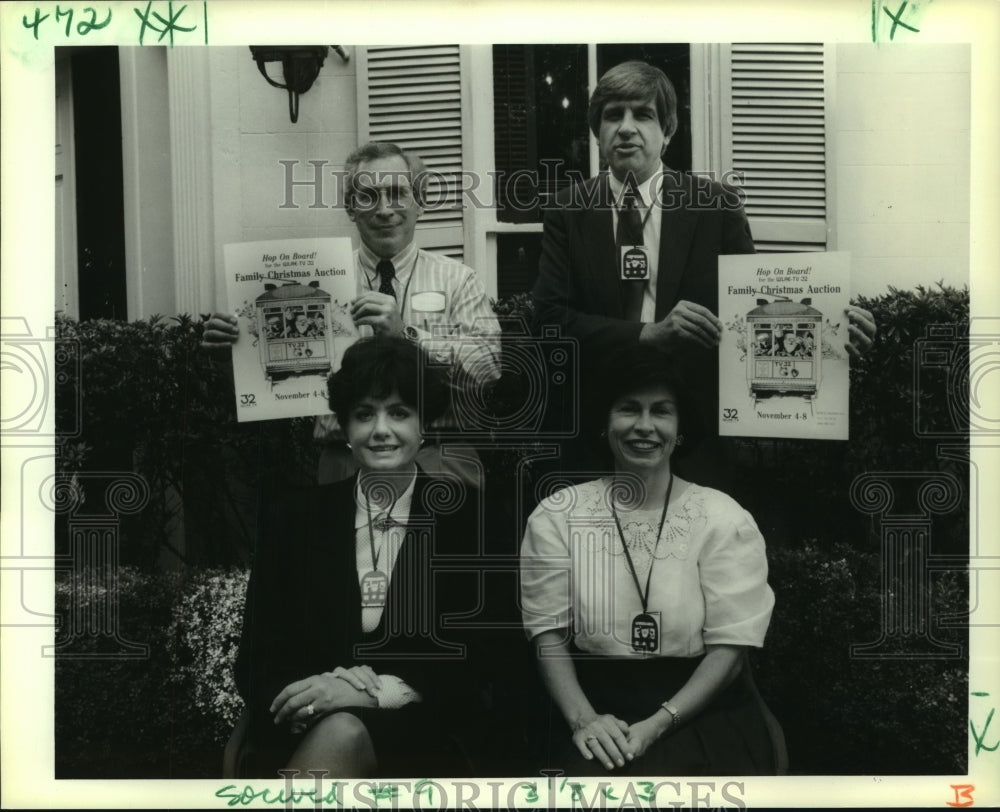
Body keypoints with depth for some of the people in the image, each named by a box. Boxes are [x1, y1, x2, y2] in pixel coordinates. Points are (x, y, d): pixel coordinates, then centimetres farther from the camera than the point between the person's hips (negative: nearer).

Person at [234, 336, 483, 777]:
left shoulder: (465, 522, 6)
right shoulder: (293, 520, 10)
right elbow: (255, 663, 8)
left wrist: (376, 691, -14)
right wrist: (305, 693, -15)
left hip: (417, 737, -1)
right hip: (299, 738, 1)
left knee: (342, 735, -34)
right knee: (337, 734, -35)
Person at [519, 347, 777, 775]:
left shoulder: (723, 519, 0)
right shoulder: (558, 515, 3)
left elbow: (731, 643, -3)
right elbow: (548, 630, 0)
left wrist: (659, 723, -14)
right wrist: (583, 717, -15)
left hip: (701, 707, 0)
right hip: (598, 712, 1)